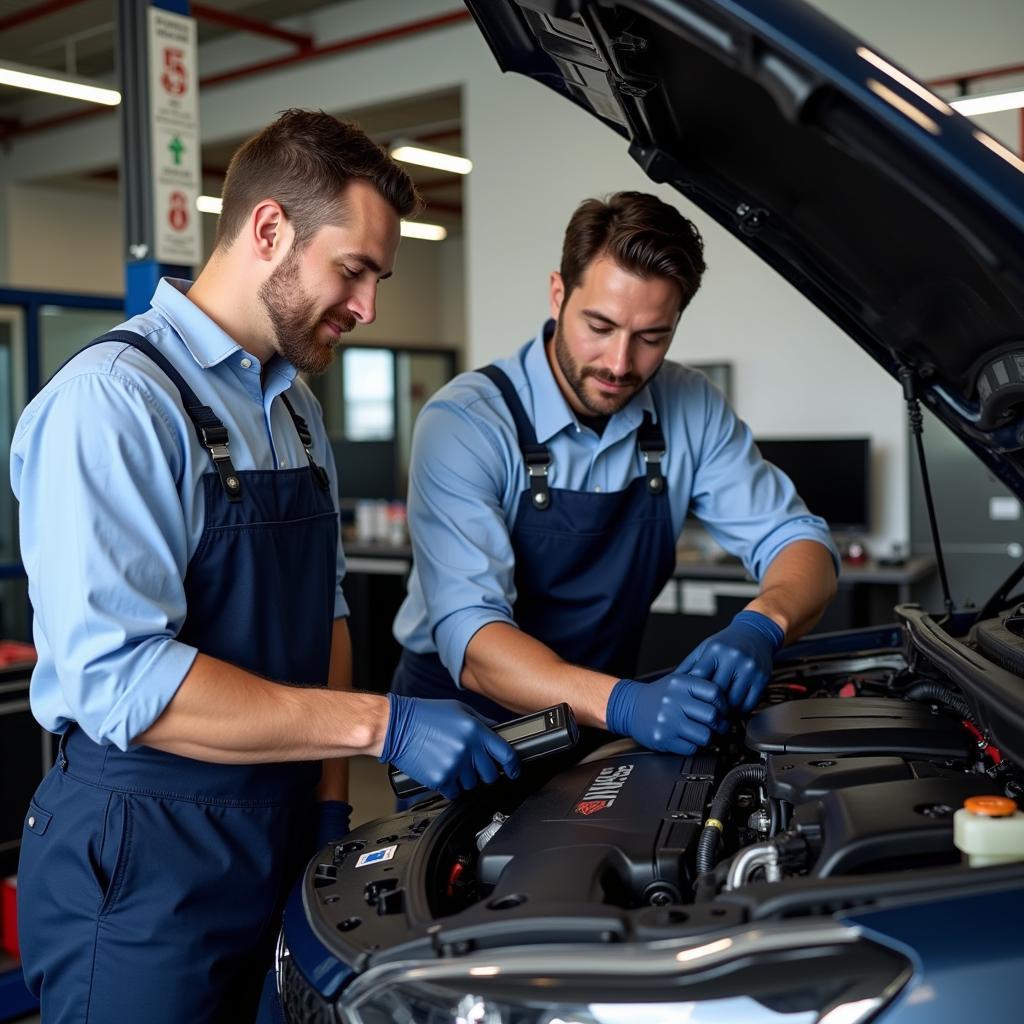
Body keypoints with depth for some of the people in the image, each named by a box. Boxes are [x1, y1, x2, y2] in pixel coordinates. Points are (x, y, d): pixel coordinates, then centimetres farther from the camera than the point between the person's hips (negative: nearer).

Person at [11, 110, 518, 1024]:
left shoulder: (296, 407, 10)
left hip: (283, 841, 8)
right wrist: (379, 725, -25)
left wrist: (332, 809, 8)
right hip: (147, 861, -8)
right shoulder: (114, 400, -18)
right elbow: (121, 677, -26)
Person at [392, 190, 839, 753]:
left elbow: (798, 541, 0)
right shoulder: (465, 423, -17)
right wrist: (623, 704, -41)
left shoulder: (691, 409, -2)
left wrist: (760, 626, -22)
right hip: (462, 723, -3)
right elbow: (472, 637, -25)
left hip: (604, 725, 4)